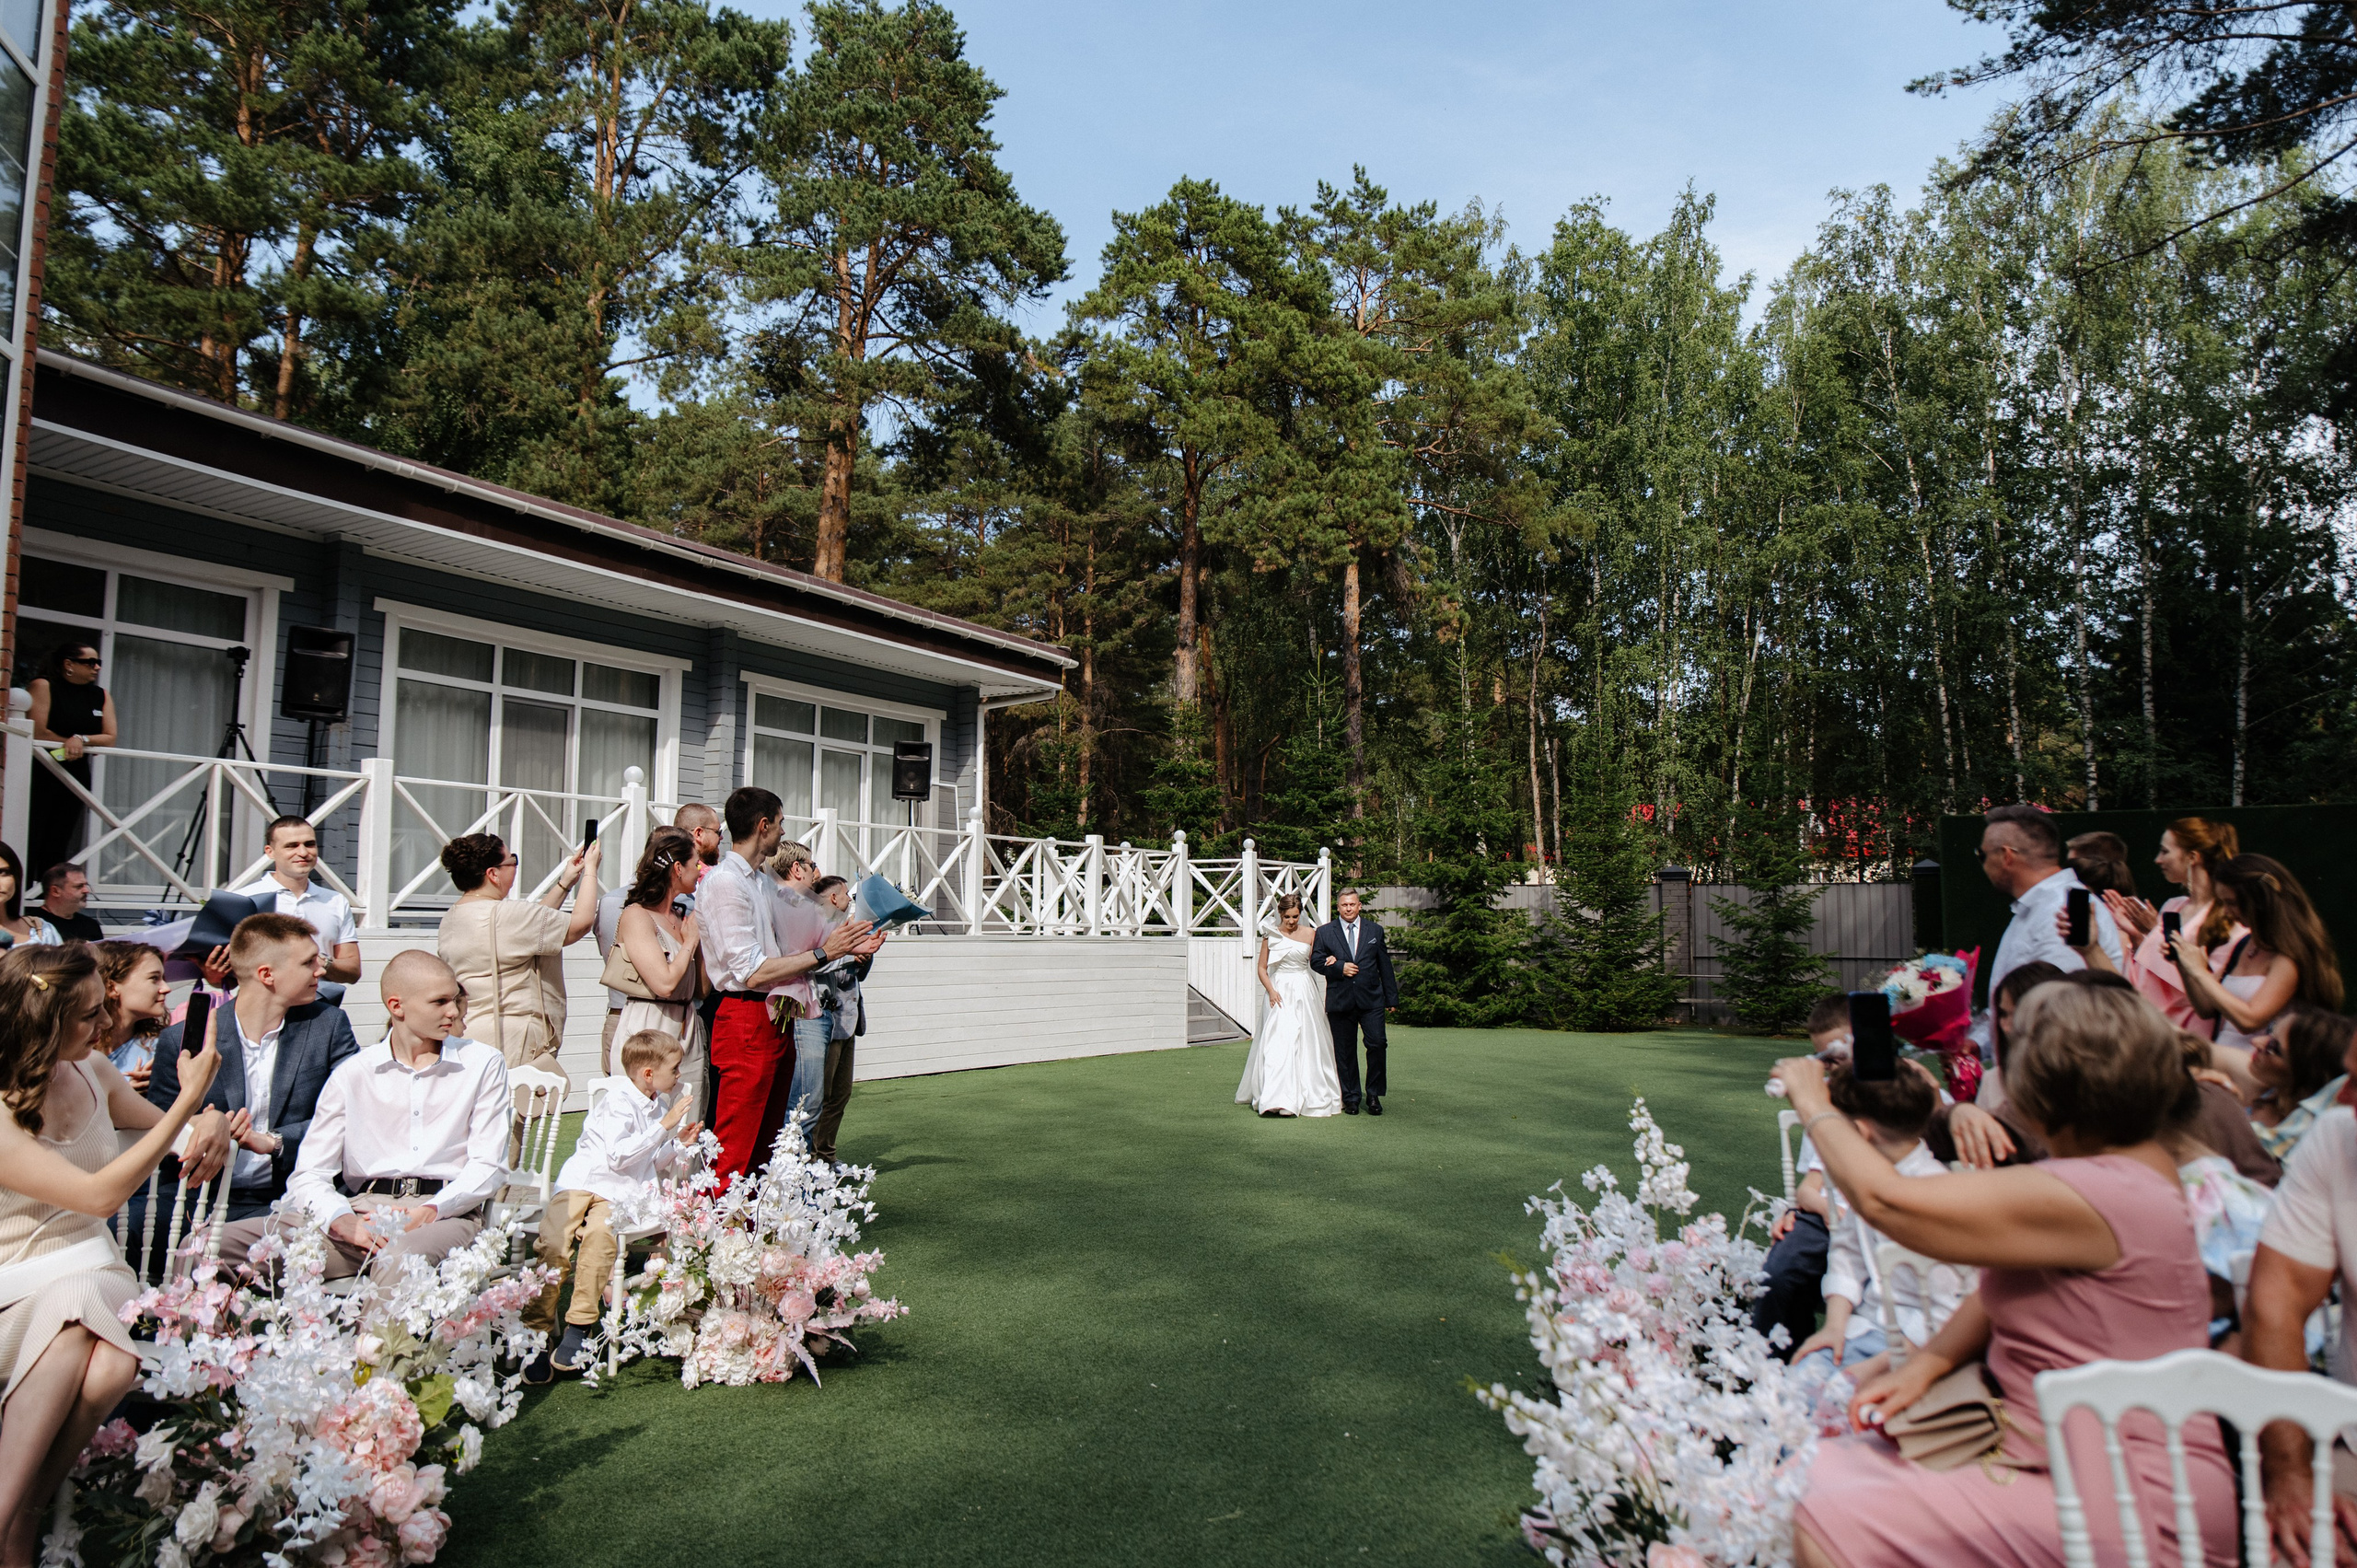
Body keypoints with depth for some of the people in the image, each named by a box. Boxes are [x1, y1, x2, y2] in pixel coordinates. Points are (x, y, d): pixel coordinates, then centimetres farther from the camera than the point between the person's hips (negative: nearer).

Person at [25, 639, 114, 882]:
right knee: (31, 840, -8)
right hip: (40, 773, -5)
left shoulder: (101, 695, 11)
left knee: (58, 844, 4)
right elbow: (38, 733, -14)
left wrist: (81, 739, -15)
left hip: (76, 775, 5)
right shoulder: (43, 686, -4)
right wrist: (69, 743, -6)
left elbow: (109, 739, 1)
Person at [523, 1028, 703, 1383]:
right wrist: (664, 1127, -16)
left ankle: (578, 1330, -26)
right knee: (553, 1240, -28)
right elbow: (619, 1156, -16)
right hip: (583, 1181, -4)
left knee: (599, 1233, -29)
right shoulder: (620, 1100, -4)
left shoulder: (657, 1106, 19)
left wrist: (679, 1145, 11)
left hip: (619, 1194, 4)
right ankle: (537, 1330, -16)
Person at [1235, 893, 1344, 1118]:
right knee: (1276, 1044, -11)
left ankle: (1309, 1095, 15)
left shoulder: (1308, 935, 5)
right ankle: (1275, 1098, -15)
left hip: (1304, 992, 2)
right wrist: (1271, 991, -10)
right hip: (1280, 992, -2)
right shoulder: (1271, 935, 2)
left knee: (1306, 1044, 3)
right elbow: (1262, 968, 4)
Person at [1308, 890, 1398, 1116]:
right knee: (1345, 1052, 4)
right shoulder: (1324, 932, 7)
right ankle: (1350, 1099, 15)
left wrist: (1391, 998, 9)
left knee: (1377, 1044, -9)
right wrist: (1339, 968, -13)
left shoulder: (1375, 930, 11)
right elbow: (1316, 961, 3)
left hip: (1371, 1000, 0)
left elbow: (1385, 966, 11)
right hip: (1339, 1001, 0)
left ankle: (1374, 1095, 7)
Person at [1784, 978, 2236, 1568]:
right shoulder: (2137, 1163, 9)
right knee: (1814, 1471, 3)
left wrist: (1816, 1105, -7)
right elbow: (2009, 1285, 14)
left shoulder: (2090, 1197, -25)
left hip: (2125, 1510, -10)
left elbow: (1881, 1197, -25)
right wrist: (1925, 1364, 0)